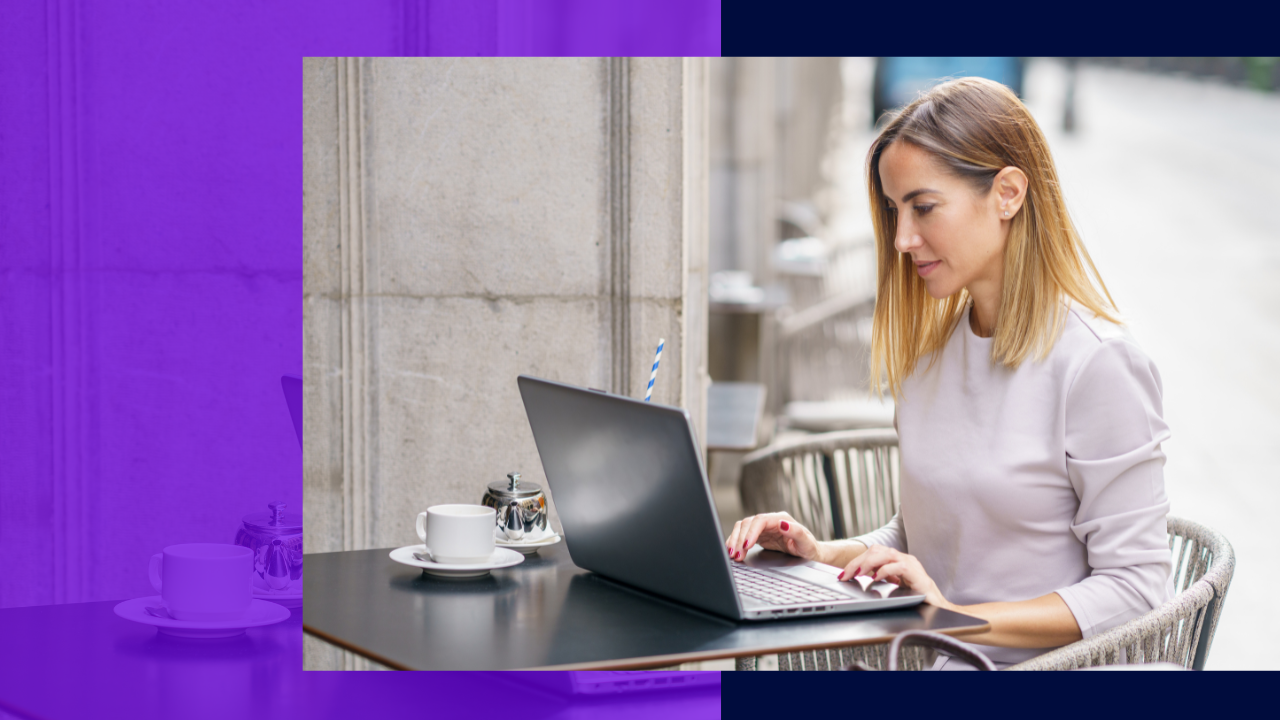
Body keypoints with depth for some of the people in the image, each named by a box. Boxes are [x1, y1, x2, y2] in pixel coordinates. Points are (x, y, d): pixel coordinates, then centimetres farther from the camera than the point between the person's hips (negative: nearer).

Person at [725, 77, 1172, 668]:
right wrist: (824, 554, 4)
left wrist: (957, 615, -20)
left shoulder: (1096, 362, -13)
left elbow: (1134, 587, -13)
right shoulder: (930, 348, 11)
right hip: (931, 663, 7)